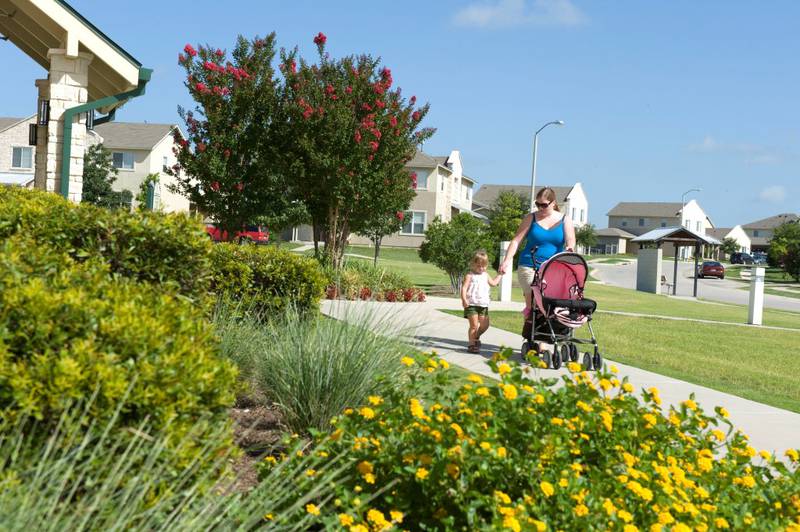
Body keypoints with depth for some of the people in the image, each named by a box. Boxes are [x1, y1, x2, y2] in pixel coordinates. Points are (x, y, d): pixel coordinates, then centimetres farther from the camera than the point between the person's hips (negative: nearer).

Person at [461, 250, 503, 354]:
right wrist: (464, 299, -27)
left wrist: (500, 274, 34)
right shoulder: (470, 276, -4)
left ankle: (476, 337, 33)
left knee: (485, 325, 7)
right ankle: (471, 345, 2)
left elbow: (493, 283, 33)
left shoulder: (485, 275, 17)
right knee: (474, 325, -7)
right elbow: (464, 288, -13)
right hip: (472, 305, -6)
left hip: (483, 305, 6)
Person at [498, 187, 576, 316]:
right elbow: (516, 240, 3)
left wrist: (570, 248, -28)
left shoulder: (565, 220, 10)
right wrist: (507, 260, -11)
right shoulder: (531, 218, 8)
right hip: (530, 267, -1)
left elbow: (570, 240, -3)